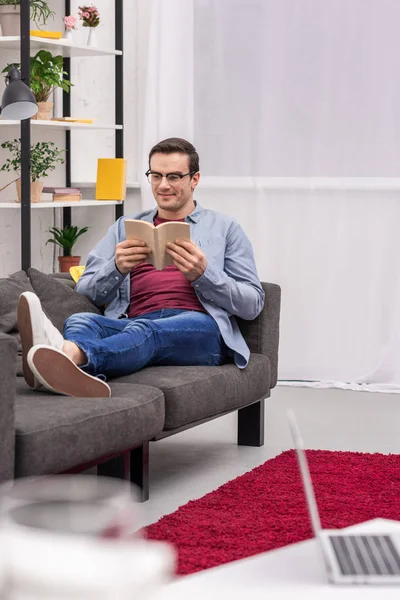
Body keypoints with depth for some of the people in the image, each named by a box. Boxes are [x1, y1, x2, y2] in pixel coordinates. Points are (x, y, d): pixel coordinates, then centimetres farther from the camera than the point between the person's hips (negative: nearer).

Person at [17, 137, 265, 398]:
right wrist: (117, 268, -6)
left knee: (145, 331, -39)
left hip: (199, 330, -3)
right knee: (81, 320, -32)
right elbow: (85, 291, 16)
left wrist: (203, 274, -7)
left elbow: (253, 304, 10)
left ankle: (69, 354, -69)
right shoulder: (124, 228, 27)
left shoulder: (225, 228, 19)